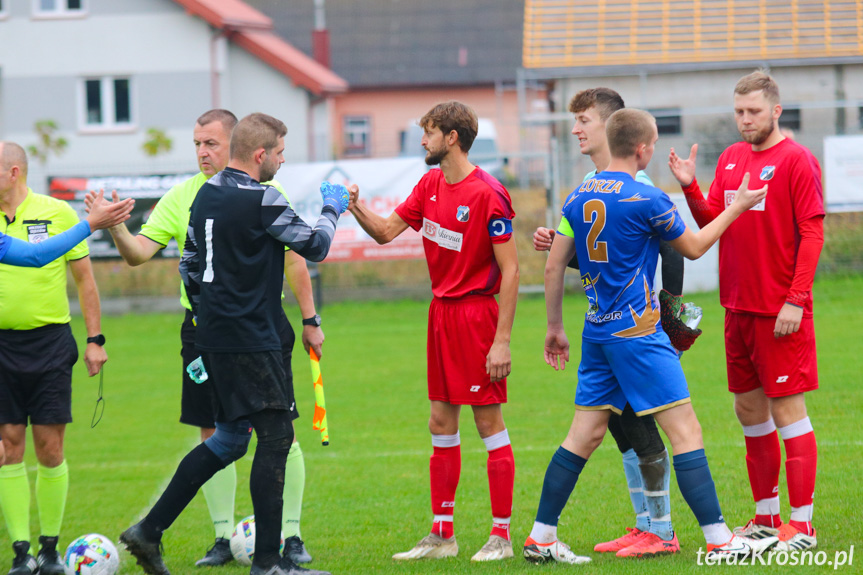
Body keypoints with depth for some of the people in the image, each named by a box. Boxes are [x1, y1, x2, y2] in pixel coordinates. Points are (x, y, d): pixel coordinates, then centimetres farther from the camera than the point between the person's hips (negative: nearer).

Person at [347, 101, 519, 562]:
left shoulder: (487, 194, -16)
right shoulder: (430, 185, 9)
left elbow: (509, 270, -16)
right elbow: (387, 231, 13)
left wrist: (502, 340, -19)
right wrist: (356, 209, -8)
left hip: (476, 313, -8)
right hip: (441, 312, 8)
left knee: (488, 421, -4)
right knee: (441, 423, 10)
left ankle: (501, 536, 1)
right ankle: (441, 535, 16)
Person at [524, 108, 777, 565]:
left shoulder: (579, 198, 7)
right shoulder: (647, 199, -12)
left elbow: (554, 266, 10)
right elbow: (693, 248, 2)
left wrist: (554, 327, 19)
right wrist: (736, 208, 14)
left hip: (598, 332, 7)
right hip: (637, 332, -7)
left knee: (584, 435, 11)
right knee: (685, 430, -5)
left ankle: (541, 538, 11)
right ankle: (719, 541, -8)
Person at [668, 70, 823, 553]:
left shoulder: (797, 161, -9)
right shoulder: (731, 159, 12)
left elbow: (813, 233, -13)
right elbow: (712, 222, 13)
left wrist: (796, 300, -19)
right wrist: (690, 188, -5)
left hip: (780, 311, -7)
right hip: (739, 307, 7)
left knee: (787, 410, -6)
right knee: (749, 410, 13)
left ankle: (802, 526, -3)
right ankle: (767, 518, 24)